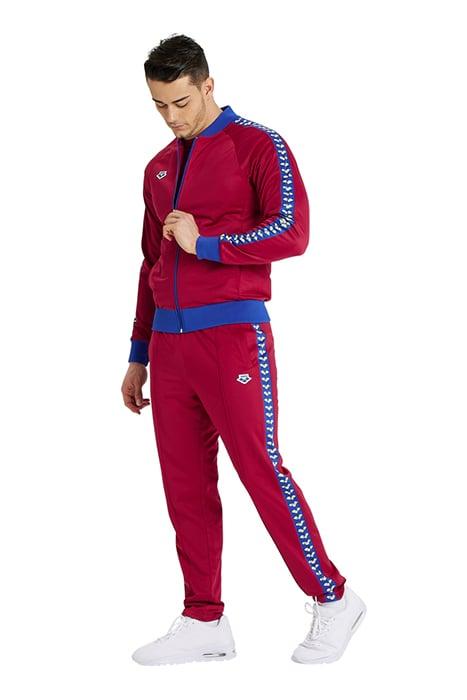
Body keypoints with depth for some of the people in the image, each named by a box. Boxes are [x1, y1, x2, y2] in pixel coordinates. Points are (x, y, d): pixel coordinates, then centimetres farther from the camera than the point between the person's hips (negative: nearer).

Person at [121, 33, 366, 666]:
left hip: (233, 336, -7)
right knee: (187, 484, 5)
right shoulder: (160, 169, 18)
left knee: (261, 470, -8)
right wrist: (138, 359, 21)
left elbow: (291, 232, -17)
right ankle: (204, 624, 11)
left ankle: (332, 600, 5)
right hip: (170, 344, 7)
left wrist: (203, 243, -14)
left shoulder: (260, 146, -3)